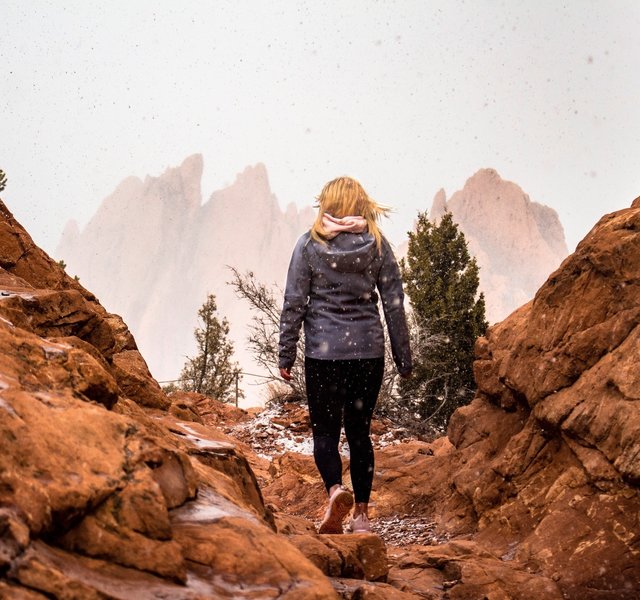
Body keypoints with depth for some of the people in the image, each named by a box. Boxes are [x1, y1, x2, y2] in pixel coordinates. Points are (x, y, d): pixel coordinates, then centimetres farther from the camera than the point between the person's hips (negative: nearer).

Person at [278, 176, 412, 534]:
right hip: (368, 351, 2)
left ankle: (335, 490, -20)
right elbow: (394, 305, 3)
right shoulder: (377, 245, 1)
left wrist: (286, 356, 4)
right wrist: (404, 358, 9)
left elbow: (294, 304, -3)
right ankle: (362, 514, 13)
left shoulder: (309, 245, -3)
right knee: (360, 432, 12)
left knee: (325, 431, 6)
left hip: (323, 352, -2)